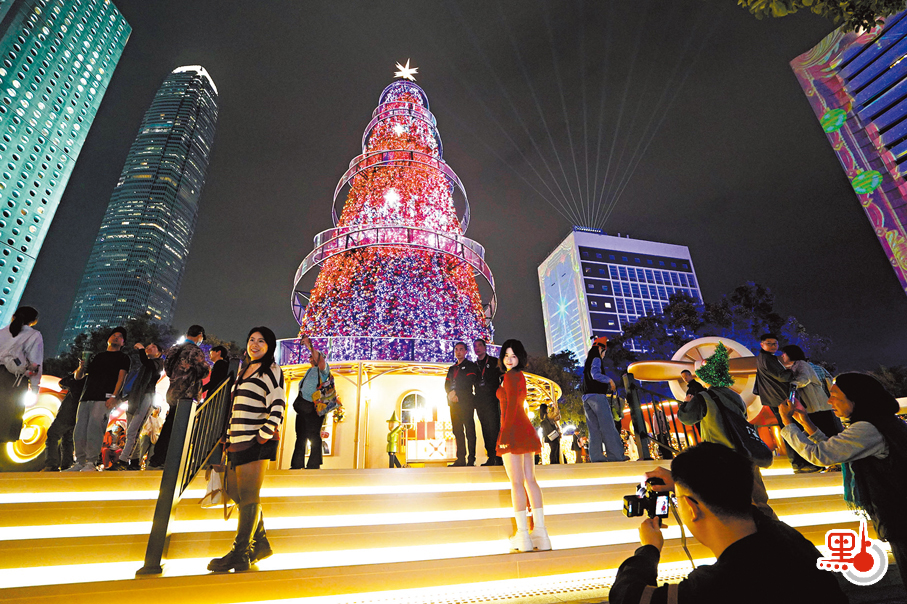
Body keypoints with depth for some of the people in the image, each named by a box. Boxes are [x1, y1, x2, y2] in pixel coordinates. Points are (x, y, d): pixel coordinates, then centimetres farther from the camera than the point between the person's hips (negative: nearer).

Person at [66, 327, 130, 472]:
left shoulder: (122, 358, 13)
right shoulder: (97, 357, 26)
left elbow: (121, 378, 0)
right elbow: (78, 377, 25)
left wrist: (114, 396, -15)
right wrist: (81, 367, 1)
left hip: (104, 398, -5)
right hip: (86, 397, 5)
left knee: (95, 428, -16)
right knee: (79, 431, 0)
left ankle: (91, 463, -13)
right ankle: (80, 462, 9)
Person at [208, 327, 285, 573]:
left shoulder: (271, 370, -5)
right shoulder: (244, 370, 20)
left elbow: (278, 408, -13)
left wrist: (263, 436, -18)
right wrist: (230, 437, 18)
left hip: (257, 442, -9)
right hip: (238, 442, 9)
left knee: (248, 496, -4)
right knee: (236, 492, 13)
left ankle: (240, 554, 5)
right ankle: (260, 543, 26)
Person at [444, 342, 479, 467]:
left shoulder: (471, 366, 6)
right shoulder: (452, 368, 23)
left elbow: (469, 383, -8)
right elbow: (447, 385, 14)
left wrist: (456, 393, -11)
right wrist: (450, 394, -5)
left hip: (466, 402, -5)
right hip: (454, 403, 6)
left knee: (469, 430, -5)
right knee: (457, 431, 4)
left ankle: (471, 459, -3)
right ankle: (461, 459, 8)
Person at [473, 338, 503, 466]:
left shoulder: (495, 362, 6)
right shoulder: (474, 365, 18)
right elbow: (472, 383, 18)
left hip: (492, 399, -4)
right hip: (480, 402, 4)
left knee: (494, 428, -10)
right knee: (486, 429, 3)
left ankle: (498, 457, -6)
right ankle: (491, 457, 7)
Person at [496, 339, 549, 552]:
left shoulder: (510, 376, -9)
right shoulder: (520, 376, 19)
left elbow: (511, 406, -16)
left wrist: (505, 432, -17)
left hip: (513, 430, -9)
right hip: (525, 429, 9)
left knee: (516, 482, -6)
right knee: (530, 480, 8)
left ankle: (523, 535, -2)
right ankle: (540, 532, 11)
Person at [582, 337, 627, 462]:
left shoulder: (588, 362, 24)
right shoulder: (596, 359, -3)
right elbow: (595, 374, -20)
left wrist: (608, 387, 22)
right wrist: (610, 380, -9)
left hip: (586, 397, 8)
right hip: (597, 396, -8)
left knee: (594, 428, 4)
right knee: (607, 426, -7)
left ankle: (596, 456, 1)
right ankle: (615, 455, -8)